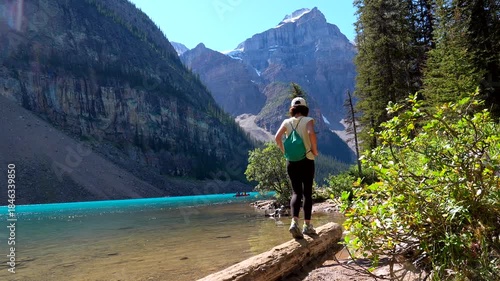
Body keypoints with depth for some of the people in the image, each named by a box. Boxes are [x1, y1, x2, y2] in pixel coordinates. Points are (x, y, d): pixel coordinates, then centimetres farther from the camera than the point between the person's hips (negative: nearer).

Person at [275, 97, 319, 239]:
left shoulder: (287, 122, 6)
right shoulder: (308, 120, -2)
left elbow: (277, 137, -6)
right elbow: (311, 133, -21)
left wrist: (284, 151, 5)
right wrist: (315, 150, -9)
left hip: (291, 161, 2)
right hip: (306, 160, -2)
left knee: (296, 192, 5)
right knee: (307, 193, 7)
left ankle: (294, 222, -14)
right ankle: (307, 225, 11)